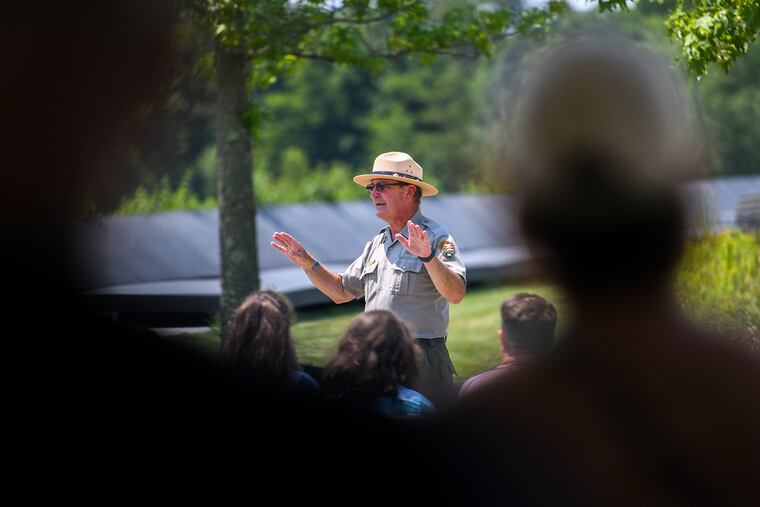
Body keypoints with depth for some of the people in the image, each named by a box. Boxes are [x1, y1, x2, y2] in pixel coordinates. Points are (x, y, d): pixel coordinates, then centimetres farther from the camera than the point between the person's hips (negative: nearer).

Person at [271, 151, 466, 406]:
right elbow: (342, 292, 26)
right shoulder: (377, 244, 17)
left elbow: (456, 294, -22)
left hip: (422, 363, -7)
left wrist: (428, 257, -36)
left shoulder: (436, 238, -7)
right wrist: (307, 263, 15)